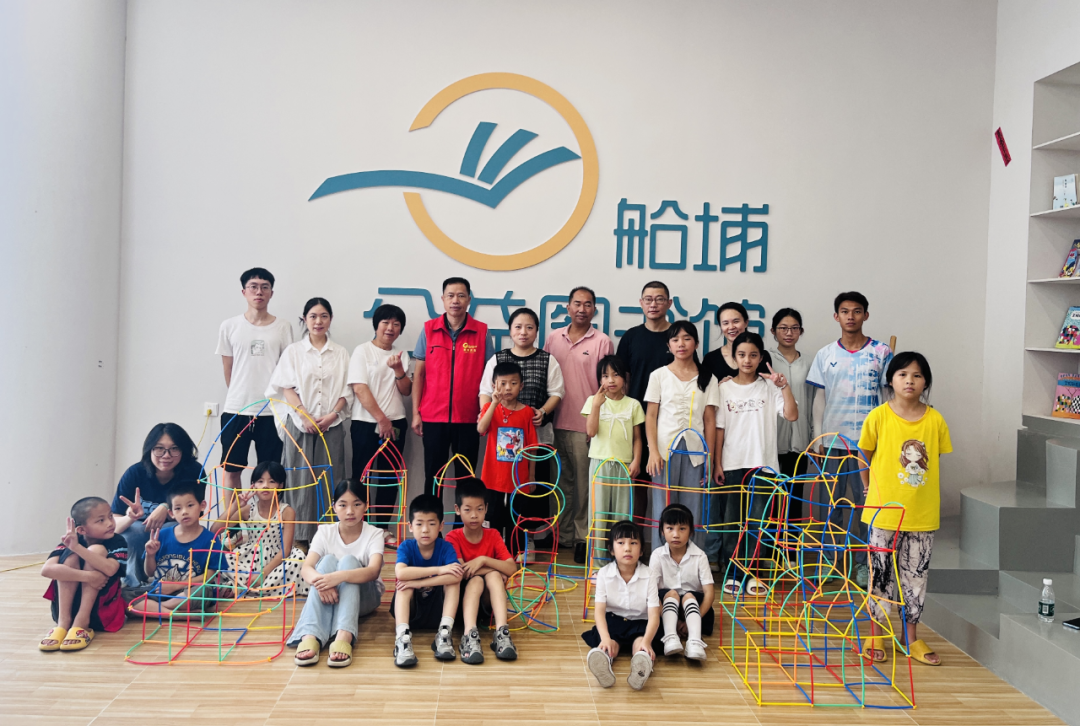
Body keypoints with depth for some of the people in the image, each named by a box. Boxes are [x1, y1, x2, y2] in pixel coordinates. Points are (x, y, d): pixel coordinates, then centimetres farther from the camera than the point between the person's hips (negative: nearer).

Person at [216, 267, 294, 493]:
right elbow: (228, 371, 9)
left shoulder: (283, 327, 3)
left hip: (272, 411, -1)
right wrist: (241, 396, 9)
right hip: (236, 410, 1)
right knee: (231, 470, 5)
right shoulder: (229, 327, 4)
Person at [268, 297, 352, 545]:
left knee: (330, 478, -2)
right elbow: (287, 388, 0)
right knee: (301, 479, -2)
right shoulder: (294, 351, 7)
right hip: (300, 423, -1)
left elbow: (346, 390, 6)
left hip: (332, 424, 1)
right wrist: (306, 417, -11)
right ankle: (302, 534, 2)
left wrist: (332, 415, -9)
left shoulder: (340, 353, 10)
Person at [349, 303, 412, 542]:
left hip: (395, 423, 4)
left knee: (390, 477, 6)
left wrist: (398, 369, -12)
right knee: (362, 476, -1)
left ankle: (383, 526, 14)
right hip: (366, 423, -4)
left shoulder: (401, 355, 12)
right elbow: (360, 389, -10)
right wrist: (381, 419, -12)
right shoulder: (362, 351, -2)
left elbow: (406, 390, 7)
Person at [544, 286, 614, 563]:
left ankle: (583, 537, 7)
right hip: (557, 423, 4)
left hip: (586, 425, -4)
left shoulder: (602, 342, -1)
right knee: (563, 481, 12)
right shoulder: (554, 338, 10)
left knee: (584, 483, -1)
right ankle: (563, 535, 21)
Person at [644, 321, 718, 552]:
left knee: (693, 511, 1)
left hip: (695, 452, 1)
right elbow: (650, 416, 3)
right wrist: (653, 451, -8)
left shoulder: (707, 378, 8)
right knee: (663, 509, 1)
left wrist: (709, 458, 1)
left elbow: (710, 421, 6)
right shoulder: (659, 375, 6)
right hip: (665, 451, -1)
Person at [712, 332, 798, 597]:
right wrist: (717, 463, 0)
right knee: (730, 521, 5)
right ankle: (731, 574, 14)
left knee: (757, 521, 2)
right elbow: (719, 428, 4)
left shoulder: (769, 387, 4)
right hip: (731, 464, 0)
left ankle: (751, 574, 13)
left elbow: (792, 415, -7)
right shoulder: (725, 388, 5)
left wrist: (784, 386, -17)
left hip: (763, 463, 0)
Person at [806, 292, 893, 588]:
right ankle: (828, 561, 18)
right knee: (829, 503, 6)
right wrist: (818, 440, 3)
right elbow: (818, 399, 8)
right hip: (833, 441, 1)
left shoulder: (881, 353, 3)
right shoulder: (825, 355, 7)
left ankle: (864, 564, 14)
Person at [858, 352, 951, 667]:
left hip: (922, 514, 2)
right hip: (884, 512, -2)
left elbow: (934, 462, 8)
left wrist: (927, 497, 6)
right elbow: (864, 458, 3)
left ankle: (911, 637, 26)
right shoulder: (878, 417, -7)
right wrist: (871, 493, 5)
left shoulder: (935, 420, -2)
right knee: (881, 573, 8)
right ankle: (875, 636, 22)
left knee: (916, 575, 12)